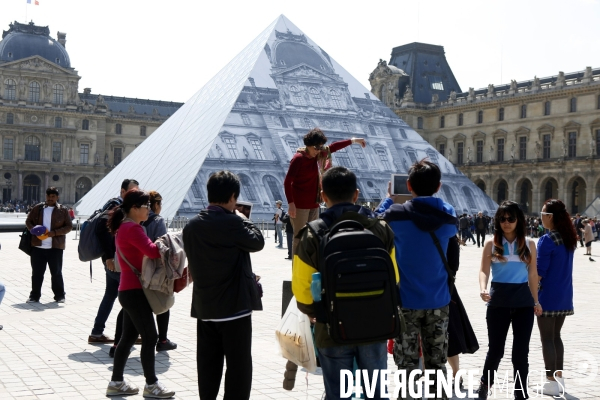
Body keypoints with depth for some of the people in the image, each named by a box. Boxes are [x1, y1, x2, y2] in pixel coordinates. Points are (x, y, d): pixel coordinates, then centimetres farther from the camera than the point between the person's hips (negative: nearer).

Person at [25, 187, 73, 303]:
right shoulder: (38, 208, 7)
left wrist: (55, 232, -14)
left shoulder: (63, 210, 2)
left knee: (56, 272, 6)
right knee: (36, 272, 7)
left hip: (55, 247, -2)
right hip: (37, 246, 2)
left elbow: (69, 226, 0)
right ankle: (34, 296, 17)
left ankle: (59, 295, 17)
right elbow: (28, 221, 12)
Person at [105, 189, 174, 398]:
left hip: (129, 289, 10)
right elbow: (151, 251, -29)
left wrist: (163, 246, 0)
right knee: (149, 337, -2)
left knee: (128, 336, 15)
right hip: (134, 291, -10)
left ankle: (116, 382, 21)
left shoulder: (124, 228, 16)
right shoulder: (132, 228, -17)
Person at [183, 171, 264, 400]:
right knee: (238, 365, 3)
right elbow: (257, 242, -3)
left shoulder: (191, 226, 5)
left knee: (208, 365, 14)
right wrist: (243, 219, 9)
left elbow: (192, 265, 13)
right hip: (235, 307, -6)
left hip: (204, 307, 6)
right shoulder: (232, 222, -16)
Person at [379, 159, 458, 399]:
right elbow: (453, 261, 11)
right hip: (438, 301, 3)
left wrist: (389, 198, 20)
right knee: (437, 363, 12)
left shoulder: (397, 215, -13)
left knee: (408, 364, 5)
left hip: (407, 300, -3)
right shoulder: (449, 216, -2)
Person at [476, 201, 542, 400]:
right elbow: (484, 270, -11)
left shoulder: (529, 244, 5)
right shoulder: (492, 244, -1)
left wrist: (535, 301, 11)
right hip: (498, 300, -1)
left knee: (521, 350, 6)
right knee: (495, 348, 6)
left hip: (523, 301, 2)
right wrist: (483, 288, -30)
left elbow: (533, 274, 9)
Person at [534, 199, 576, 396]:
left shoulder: (547, 240, -18)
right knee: (556, 336, 17)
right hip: (564, 296, 8)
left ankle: (551, 382, 8)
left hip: (548, 296, -7)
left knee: (547, 339, 3)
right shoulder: (569, 239, 6)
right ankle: (559, 379, 22)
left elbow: (539, 272, -16)